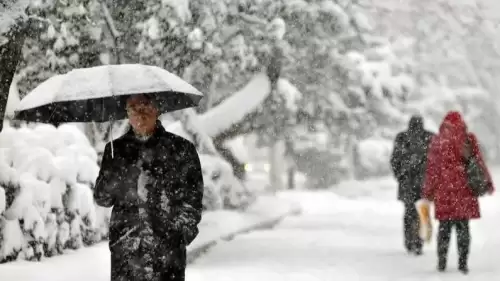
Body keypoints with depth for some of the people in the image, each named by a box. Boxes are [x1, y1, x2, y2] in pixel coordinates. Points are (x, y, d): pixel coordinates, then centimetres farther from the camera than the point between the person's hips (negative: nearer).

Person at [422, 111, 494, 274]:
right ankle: (463, 263, 2)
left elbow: (432, 169, 0)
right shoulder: (470, 140, 0)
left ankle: (442, 262, 7)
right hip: (464, 189, 0)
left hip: (444, 190, 0)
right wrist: (487, 182, 12)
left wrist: (428, 191, 6)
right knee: (463, 226, 5)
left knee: (444, 226, 8)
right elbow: (479, 162, 2)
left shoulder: (437, 142, -1)